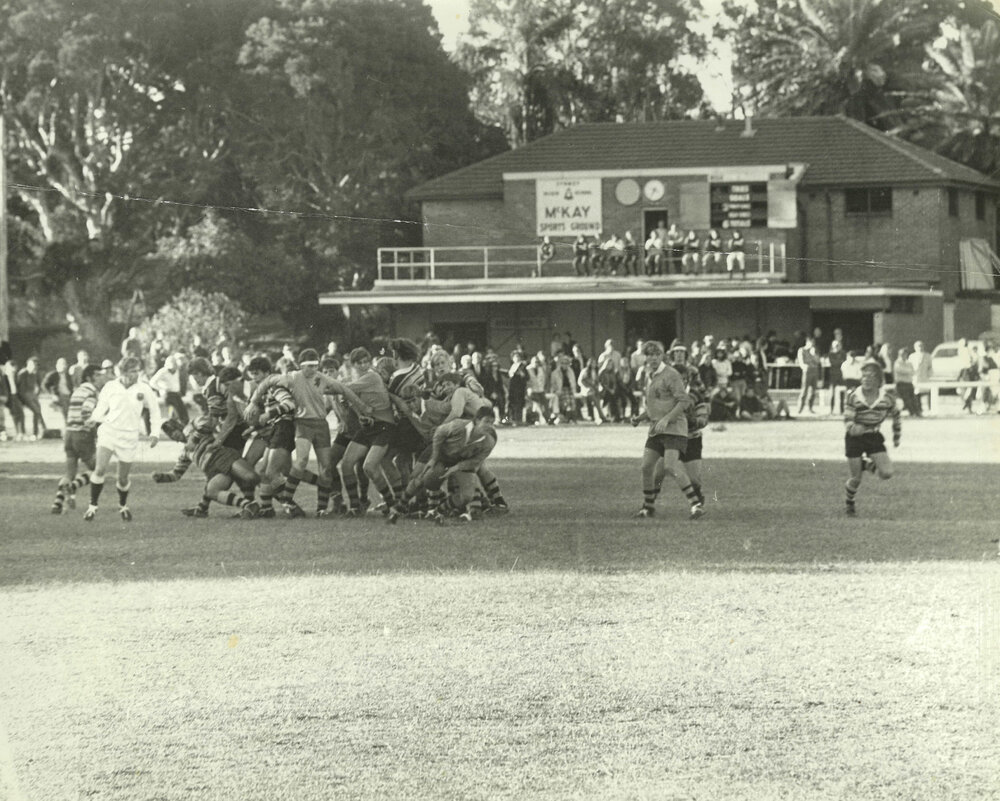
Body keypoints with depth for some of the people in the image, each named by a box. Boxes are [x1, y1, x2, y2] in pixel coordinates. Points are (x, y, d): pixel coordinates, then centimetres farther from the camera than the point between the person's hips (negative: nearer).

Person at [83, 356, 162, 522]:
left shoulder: (144, 390, -1)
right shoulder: (111, 387, -1)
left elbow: (154, 411, 12)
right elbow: (101, 409, 9)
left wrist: (155, 434, 5)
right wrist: (93, 420, -8)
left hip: (129, 437, 1)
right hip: (109, 432, -1)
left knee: (123, 479, 7)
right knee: (100, 469, -20)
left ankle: (123, 506, 36)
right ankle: (92, 507, -9)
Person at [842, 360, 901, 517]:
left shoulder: (888, 397, -8)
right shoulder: (853, 396, -11)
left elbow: (895, 416, 10)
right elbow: (847, 418, -11)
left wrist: (897, 437, 18)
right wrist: (853, 427, -34)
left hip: (874, 438, 2)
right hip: (855, 438, -2)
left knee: (886, 473, -14)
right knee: (855, 479, 0)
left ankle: (868, 465, 19)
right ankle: (849, 503, 31)